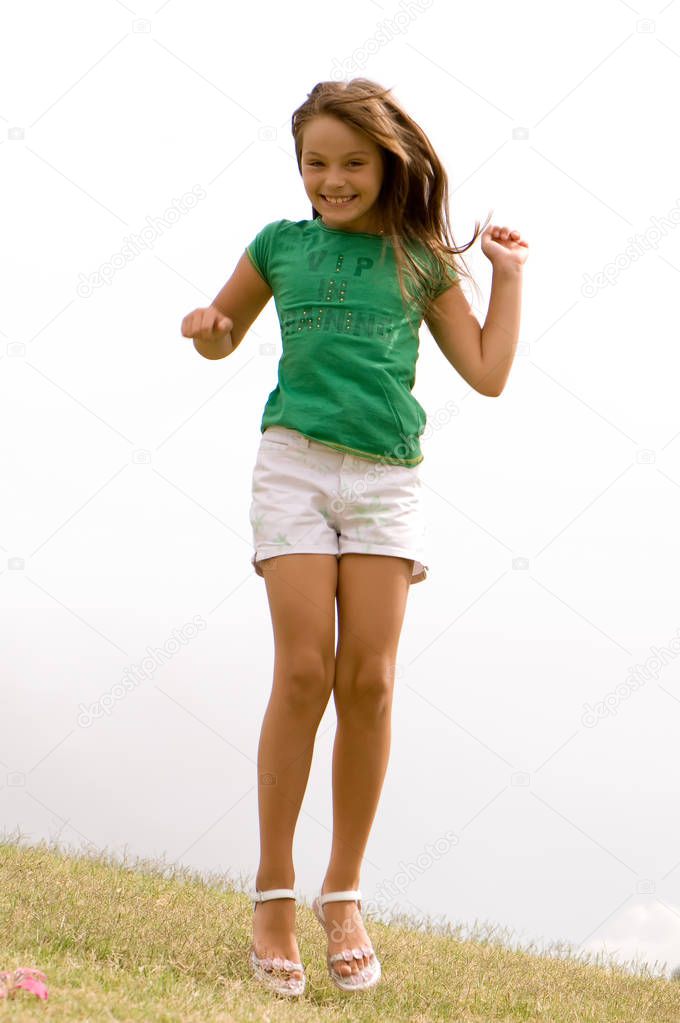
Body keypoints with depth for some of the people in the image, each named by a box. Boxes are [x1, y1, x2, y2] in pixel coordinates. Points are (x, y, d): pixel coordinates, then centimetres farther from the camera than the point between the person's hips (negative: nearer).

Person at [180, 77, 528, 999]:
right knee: (304, 672, -9)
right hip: (296, 463, -1)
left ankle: (344, 897, 9)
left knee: (369, 681, -4)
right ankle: (274, 897, 0)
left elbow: (488, 372, 10)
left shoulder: (420, 261, 10)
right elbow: (224, 337, 23)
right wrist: (204, 328, 1)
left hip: (388, 479, 1)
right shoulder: (281, 245, 10)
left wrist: (509, 276, 10)